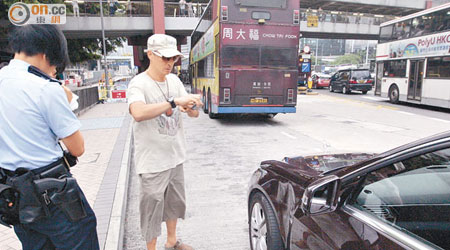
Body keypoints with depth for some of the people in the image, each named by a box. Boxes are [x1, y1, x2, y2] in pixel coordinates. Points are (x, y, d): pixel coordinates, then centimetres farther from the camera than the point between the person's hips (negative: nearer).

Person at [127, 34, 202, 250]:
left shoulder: (174, 80, 4)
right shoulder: (139, 84, -15)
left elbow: (194, 113, 6)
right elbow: (138, 112, -36)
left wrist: (191, 108, -17)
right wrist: (174, 102, -37)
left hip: (176, 157, 7)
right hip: (152, 161, -7)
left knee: (175, 202, 21)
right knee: (152, 208, 5)